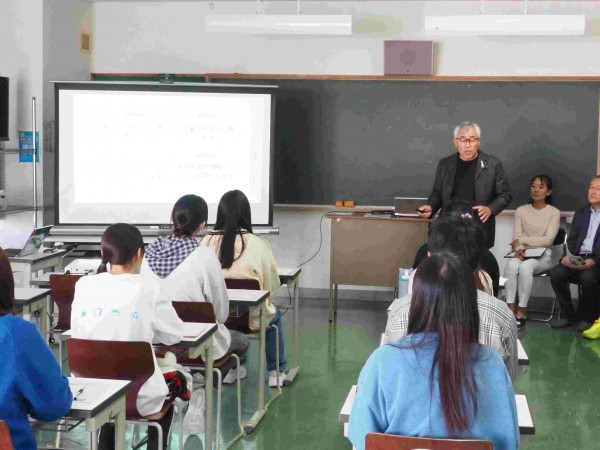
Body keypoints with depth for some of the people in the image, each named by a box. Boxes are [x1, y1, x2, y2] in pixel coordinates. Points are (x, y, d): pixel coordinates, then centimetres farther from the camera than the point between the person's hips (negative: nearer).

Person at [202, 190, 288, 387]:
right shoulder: (257, 243, -15)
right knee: (274, 315, 32)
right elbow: (272, 285, -5)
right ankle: (276, 372, 40)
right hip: (250, 318, -2)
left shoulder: (207, 241, -10)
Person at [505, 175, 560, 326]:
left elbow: (548, 240, -9)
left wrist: (523, 240, -14)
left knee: (526, 266, -35)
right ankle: (510, 308, -33)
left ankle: (521, 311, -29)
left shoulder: (554, 213, 2)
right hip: (523, 254, 2)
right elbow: (516, 237, 3)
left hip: (543, 256, -2)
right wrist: (519, 249, -19)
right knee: (512, 264, -33)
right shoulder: (521, 211, 10)